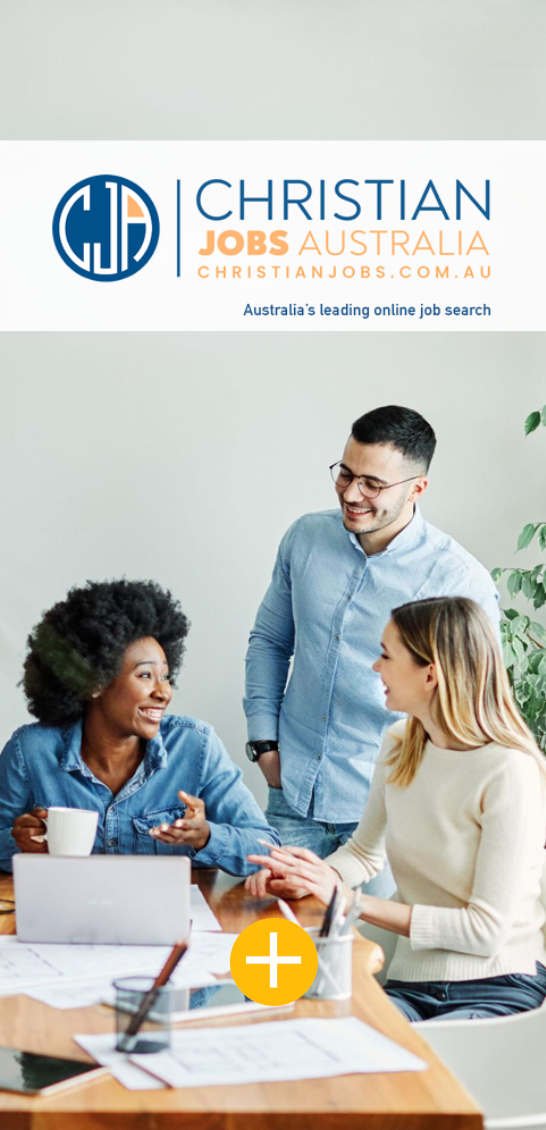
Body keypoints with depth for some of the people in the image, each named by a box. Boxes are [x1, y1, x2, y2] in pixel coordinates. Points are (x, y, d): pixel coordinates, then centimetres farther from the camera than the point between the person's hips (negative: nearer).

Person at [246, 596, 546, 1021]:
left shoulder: (509, 772, -15)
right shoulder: (399, 746, 8)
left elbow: (486, 930, -16)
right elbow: (365, 851, 22)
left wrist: (348, 899, -16)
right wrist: (310, 879, -1)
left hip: (500, 987, -5)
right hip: (411, 983, 5)